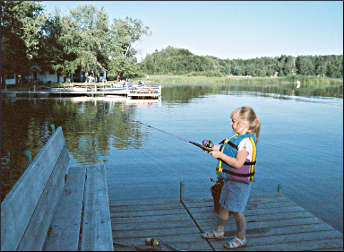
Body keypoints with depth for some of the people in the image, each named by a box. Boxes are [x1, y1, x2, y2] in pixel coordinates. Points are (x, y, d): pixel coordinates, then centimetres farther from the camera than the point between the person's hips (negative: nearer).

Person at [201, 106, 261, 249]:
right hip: (230, 179, 10)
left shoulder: (246, 141, -22)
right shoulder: (238, 138, 8)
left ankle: (241, 239, 21)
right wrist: (218, 148, 2)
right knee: (223, 206, 19)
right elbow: (231, 154, 17)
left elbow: (238, 163, -28)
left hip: (239, 182, -10)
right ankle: (219, 232, 35)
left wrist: (220, 155, -24)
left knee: (236, 210, 2)